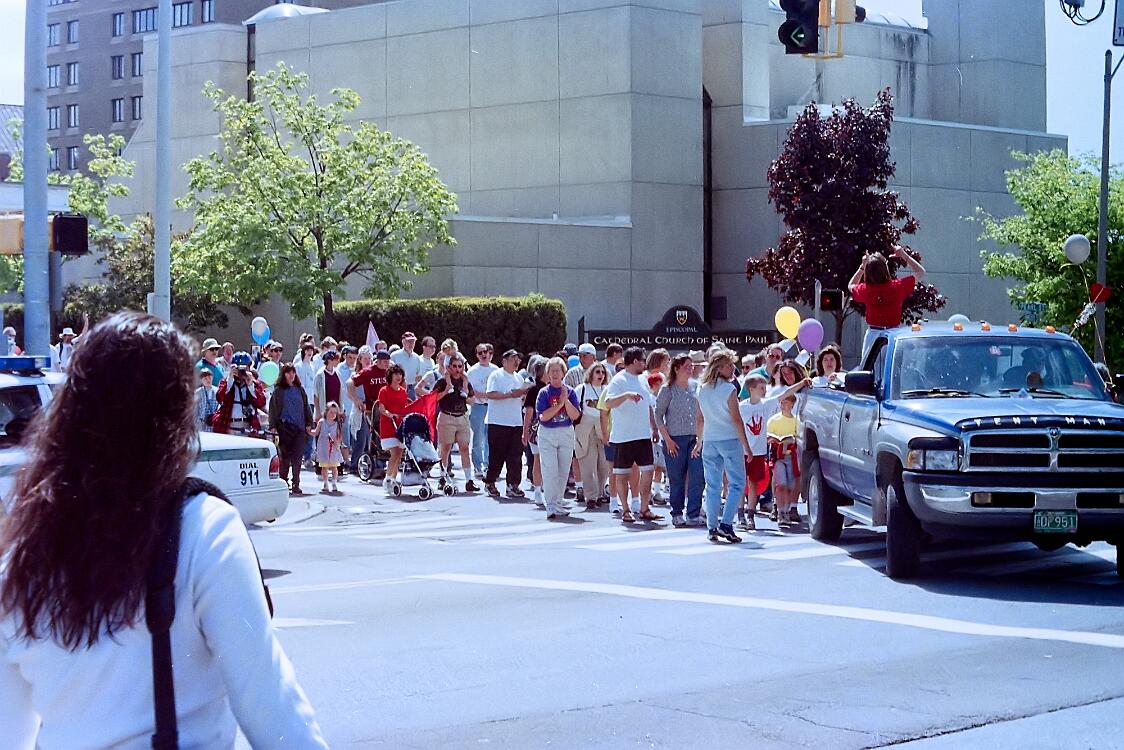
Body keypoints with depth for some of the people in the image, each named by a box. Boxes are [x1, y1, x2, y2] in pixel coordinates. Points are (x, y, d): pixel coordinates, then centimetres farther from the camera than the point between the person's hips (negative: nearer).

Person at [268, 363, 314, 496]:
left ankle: (296, 484, 2)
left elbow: (306, 407, 16)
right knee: (285, 457, -1)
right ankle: (283, 482, 8)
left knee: (297, 458, 0)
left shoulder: (300, 389, 13)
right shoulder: (278, 391, 4)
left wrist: (309, 423, 9)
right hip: (284, 428, -3)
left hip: (299, 428, 3)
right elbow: (273, 409, 2)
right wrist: (273, 426, -5)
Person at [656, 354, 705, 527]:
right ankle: (677, 515, 13)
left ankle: (694, 515, -3)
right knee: (677, 479, 1)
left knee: (697, 477, -7)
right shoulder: (668, 389, -2)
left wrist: (699, 439, 5)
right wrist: (668, 439, -10)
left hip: (693, 439, 4)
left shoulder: (694, 389, 12)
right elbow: (658, 416, -4)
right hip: (675, 440, -4)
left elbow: (699, 417, 15)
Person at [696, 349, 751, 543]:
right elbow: (736, 419, -10)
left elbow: (701, 419, 11)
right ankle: (726, 524, -10)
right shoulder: (729, 389, -10)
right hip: (730, 440, -6)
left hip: (709, 441, 6)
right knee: (737, 483, 1)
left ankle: (712, 528, 5)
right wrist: (746, 445, -6)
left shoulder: (702, 389, 7)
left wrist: (699, 441, 20)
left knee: (712, 486, 8)